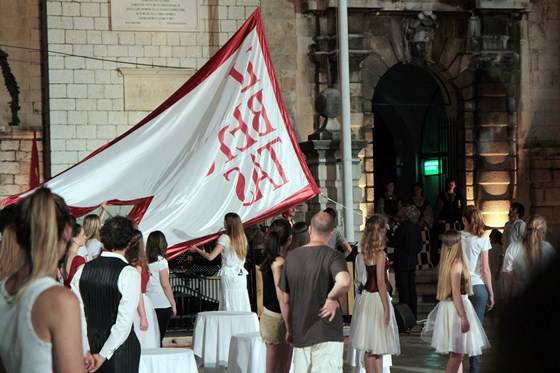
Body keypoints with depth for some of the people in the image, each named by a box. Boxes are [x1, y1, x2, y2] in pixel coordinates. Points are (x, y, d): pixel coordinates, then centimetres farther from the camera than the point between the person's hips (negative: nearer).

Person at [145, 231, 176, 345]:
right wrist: (173, 304, -1)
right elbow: (165, 285, -10)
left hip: (148, 303, 4)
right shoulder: (161, 261, -10)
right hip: (162, 304, -4)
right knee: (159, 337, 0)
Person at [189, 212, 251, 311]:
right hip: (241, 276, 5)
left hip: (229, 276, -5)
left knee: (229, 308, -4)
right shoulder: (242, 238, 6)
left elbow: (210, 257, -15)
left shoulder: (225, 238, -10)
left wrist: (196, 249, 0)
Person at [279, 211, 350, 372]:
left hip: (300, 334, 5)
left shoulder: (292, 256, 6)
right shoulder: (332, 256, -9)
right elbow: (344, 282, -33)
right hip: (326, 334, -5)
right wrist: (332, 298, -13)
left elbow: (285, 300, 12)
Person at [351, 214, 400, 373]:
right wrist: (386, 308, -16)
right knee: (378, 348, -4)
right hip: (377, 298, -8)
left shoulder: (367, 251, 6)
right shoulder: (380, 253, -16)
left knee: (370, 348, 12)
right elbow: (380, 282, -17)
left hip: (367, 295, 8)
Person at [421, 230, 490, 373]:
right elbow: (456, 292, -21)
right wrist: (463, 317, -21)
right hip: (456, 307, -9)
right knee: (457, 354, -7)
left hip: (447, 305, 9)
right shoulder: (457, 263, -17)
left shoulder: (446, 262, 7)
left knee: (458, 353, 14)